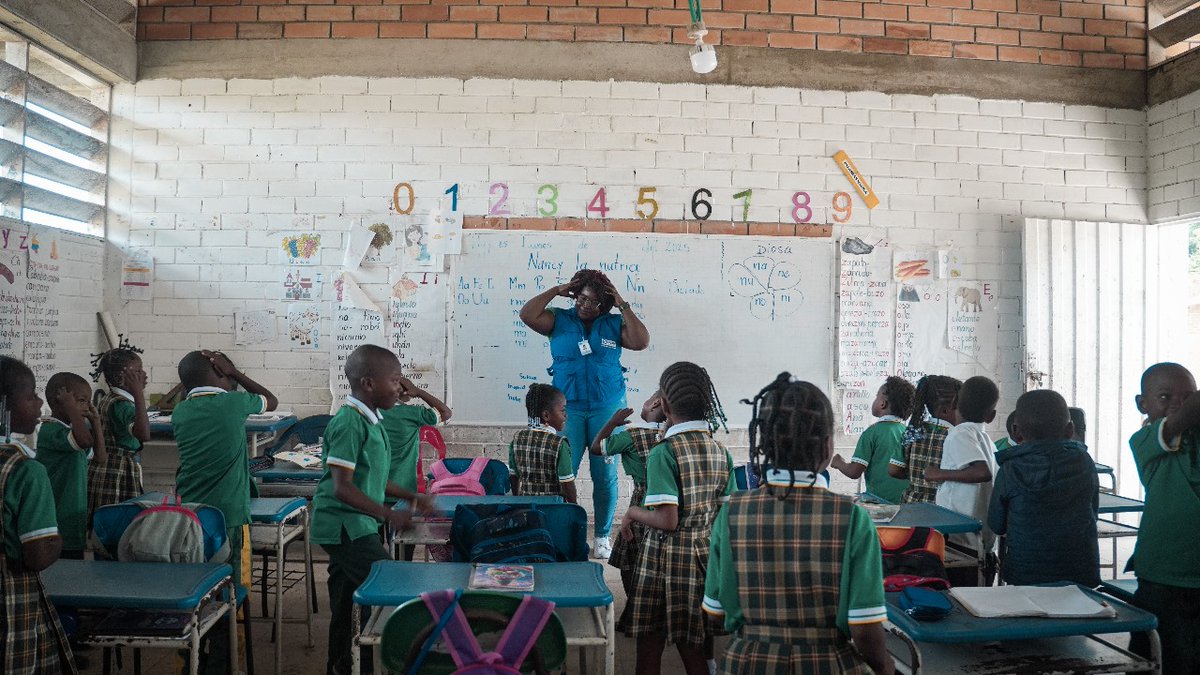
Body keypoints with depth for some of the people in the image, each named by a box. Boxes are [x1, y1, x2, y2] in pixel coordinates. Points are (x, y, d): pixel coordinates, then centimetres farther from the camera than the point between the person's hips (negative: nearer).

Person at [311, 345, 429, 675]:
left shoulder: (370, 420, 10)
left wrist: (410, 497, 15)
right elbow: (342, 487, -24)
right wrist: (388, 515, -28)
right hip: (345, 527, -9)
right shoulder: (349, 423, -20)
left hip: (355, 526, 9)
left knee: (346, 604, 16)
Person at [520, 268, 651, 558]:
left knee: (605, 474, 3)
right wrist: (556, 290, -5)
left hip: (607, 408, 1)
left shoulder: (614, 324, 6)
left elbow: (641, 342, -8)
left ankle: (602, 537, 15)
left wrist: (624, 306, -7)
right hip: (568, 408, 0)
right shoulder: (559, 320, 5)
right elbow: (527, 315, -9)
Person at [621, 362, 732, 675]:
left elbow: (667, 521, -21)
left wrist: (633, 513, -4)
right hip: (706, 555, 6)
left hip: (666, 558, -6)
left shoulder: (664, 452, -16)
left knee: (649, 647, 7)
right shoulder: (721, 451, 3)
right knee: (693, 649, 15)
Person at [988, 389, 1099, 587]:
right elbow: (1093, 512, 10)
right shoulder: (1084, 462, -3)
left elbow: (996, 526, 1)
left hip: (1025, 576, -2)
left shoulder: (1010, 470, -10)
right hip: (1083, 575, 2)